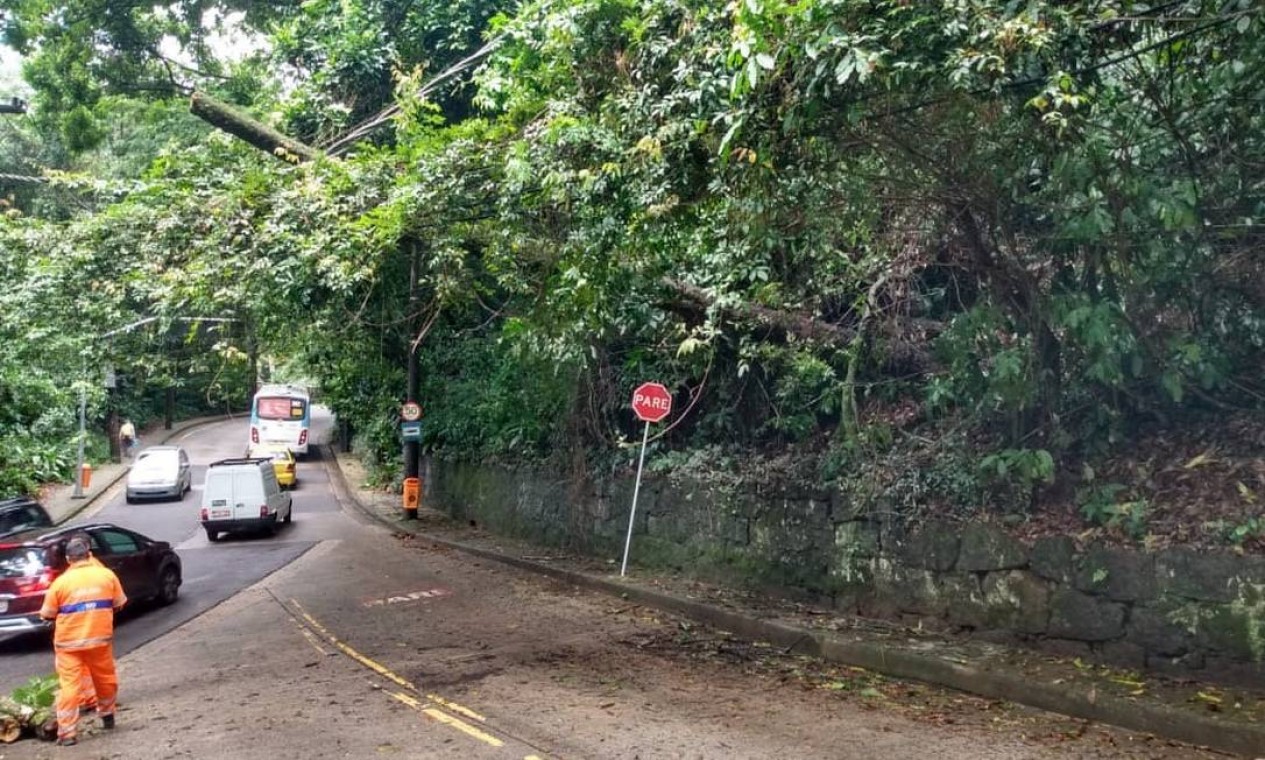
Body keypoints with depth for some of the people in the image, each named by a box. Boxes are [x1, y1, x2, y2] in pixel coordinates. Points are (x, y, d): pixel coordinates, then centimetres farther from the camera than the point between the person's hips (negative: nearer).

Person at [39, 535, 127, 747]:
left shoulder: (61, 581, -8)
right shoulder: (107, 575, -3)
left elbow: (47, 614, -1)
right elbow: (119, 604, 5)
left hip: (68, 642, -2)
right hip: (100, 638, 2)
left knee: (69, 686, 1)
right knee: (105, 679, 20)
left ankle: (67, 732, -1)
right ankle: (107, 716, 36)